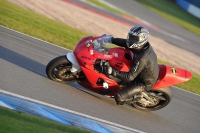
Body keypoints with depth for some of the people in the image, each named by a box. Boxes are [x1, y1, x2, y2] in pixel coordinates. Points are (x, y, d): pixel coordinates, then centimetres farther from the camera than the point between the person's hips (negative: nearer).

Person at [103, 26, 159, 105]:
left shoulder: (142, 59, -40)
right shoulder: (144, 45, -15)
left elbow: (130, 77, -37)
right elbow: (126, 43, 0)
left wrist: (113, 72, -41)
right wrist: (111, 39, -8)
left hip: (144, 83, -9)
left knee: (119, 97, -15)